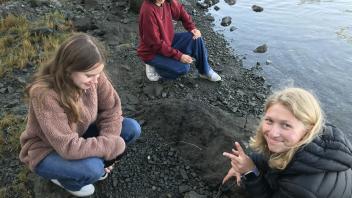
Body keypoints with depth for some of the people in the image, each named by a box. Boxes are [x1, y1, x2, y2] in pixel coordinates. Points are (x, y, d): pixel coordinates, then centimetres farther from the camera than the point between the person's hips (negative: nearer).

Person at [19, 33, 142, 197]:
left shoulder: (93, 76, -21)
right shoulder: (44, 94, -36)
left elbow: (111, 109, -12)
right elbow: (68, 147, -36)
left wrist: (104, 149, -23)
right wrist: (112, 145, -31)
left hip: (81, 135, 5)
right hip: (47, 151, -5)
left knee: (132, 129, -12)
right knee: (93, 168, -33)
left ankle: (94, 162, 9)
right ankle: (63, 178, 3)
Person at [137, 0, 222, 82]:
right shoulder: (148, 10, -31)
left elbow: (180, 11, 9)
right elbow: (156, 43, -28)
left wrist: (192, 28, -6)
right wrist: (179, 56, -25)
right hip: (152, 52, -7)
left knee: (196, 37, -7)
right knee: (183, 67, -22)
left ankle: (205, 71, 9)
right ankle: (154, 68, 2)